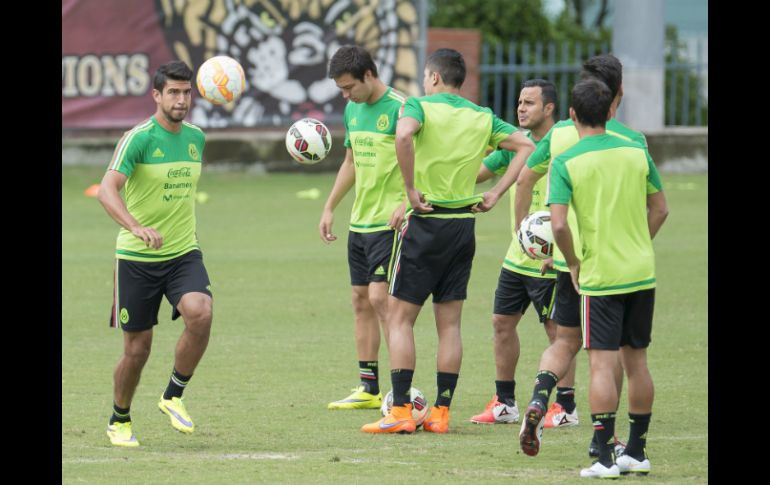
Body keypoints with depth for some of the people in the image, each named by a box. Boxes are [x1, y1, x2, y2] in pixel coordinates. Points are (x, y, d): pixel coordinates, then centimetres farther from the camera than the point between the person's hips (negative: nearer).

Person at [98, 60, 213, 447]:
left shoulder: (196, 137, 6)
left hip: (184, 254, 4)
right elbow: (107, 190, -26)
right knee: (138, 347, 2)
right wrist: (136, 227, -42)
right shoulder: (139, 138, -14)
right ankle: (119, 421, 27)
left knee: (200, 313, -25)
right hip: (137, 258, -4)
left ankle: (173, 396, -5)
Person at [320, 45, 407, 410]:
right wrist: (329, 208, 21)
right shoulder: (352, 110, 12)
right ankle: (368, 389, 15)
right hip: (359, 222, 9)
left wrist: (406, 202, -28)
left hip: (389, 223, -9)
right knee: (361, 301, 9)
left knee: (381, 297, -14)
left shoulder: (399, 109, -13)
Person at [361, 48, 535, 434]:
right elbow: (525, 147, 6)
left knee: (399, 317, 1)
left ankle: (400, 412, -6)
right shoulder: (482, 118, 9)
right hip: (464, 225, 5)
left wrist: (411, 189, -19)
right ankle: (441, 412, 8)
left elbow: (403, 134, -28)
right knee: (449, 324, 9)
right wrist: (495, 194, 4)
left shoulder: (419, 106, -6)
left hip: (427, 223, -5)